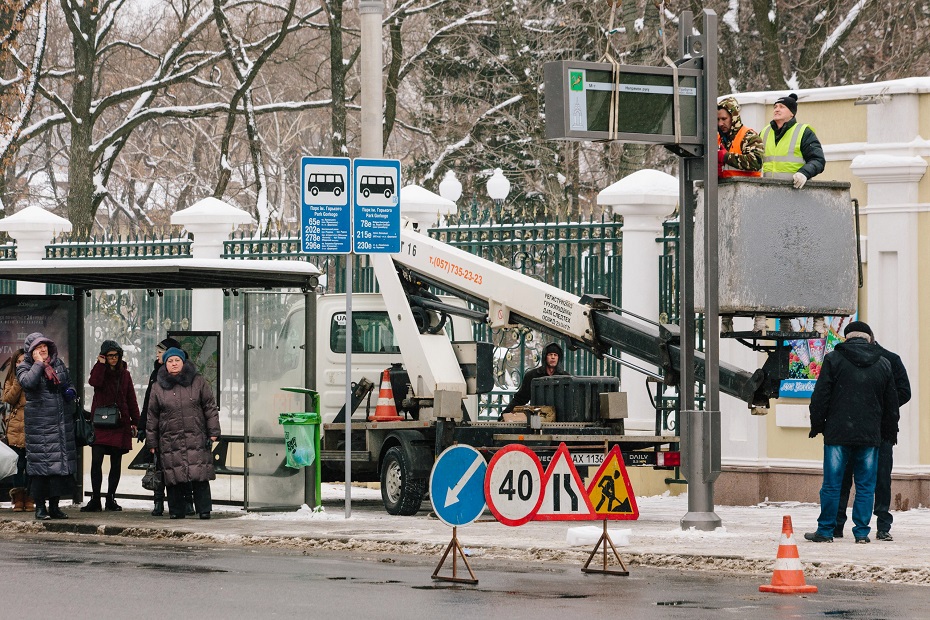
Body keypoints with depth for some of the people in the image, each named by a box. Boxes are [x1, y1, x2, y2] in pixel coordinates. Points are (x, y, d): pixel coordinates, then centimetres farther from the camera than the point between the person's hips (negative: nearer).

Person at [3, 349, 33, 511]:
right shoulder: (11, 380, 12)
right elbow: (8, 398, -3)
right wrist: (19, 381, -11)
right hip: (16, 429, 1)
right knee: (18, 466, 1)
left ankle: (29, 500, 5)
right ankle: (18, 500, 6)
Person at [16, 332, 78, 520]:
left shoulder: (58, 364, 14)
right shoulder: (25, 367, -1)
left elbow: (69, 383, 27)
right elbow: (28, 382, -23)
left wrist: (70, 392, 5)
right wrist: (39, 364, -13)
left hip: (62, 420, 5)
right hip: (39, 422, -5)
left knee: (61, 461, 5)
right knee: (40, 462, -6)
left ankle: (54, 506, 13)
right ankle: (40, 507, 1)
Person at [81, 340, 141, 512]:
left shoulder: (124, 374, 12)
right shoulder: (99, 370, 4)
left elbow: (131, 399, 14)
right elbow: (95, 382, -21)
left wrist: (135, 422, 9)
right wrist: (101, 364, -15)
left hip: (120, 424, 3)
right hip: (100, 423, -3)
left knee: (116, 463, 6)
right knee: (96, 461, -10)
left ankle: (111, 499, 14)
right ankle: (95, 500, -7)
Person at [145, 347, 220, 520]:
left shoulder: (198, 382, 7)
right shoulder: (158, 387, 9)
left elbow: (210, 407, 9)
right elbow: (152, 416, 13)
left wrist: (213, 431, 2)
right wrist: (151, 442, 11)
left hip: (196, 439, -1)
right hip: (169, 440, 1)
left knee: (200, 475, -7)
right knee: (174, 478, -1)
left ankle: (204, 510, -3)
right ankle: (176, 511, 7)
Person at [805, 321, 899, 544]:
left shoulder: (833, 359, -1)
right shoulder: (883, 365, 9)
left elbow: (820, 397, -2)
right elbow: (891, 403, 16)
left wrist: (817, 425, 8)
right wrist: (890, 432, 26)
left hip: (837, 434, -2)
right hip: (870, 436, 2)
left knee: (832, 484, 3)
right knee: (865, 486, 6)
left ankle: (825, 531, 6)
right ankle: (862, 532, 5)